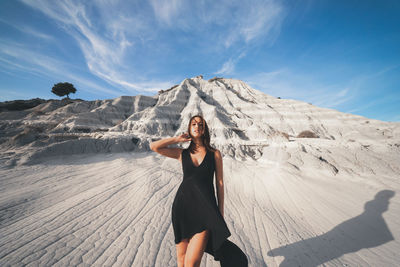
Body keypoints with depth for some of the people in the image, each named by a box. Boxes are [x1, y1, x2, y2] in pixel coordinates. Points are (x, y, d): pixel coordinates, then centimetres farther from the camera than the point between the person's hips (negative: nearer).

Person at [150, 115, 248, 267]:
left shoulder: (215, 154, 2)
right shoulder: (182, 153, 5)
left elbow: (219, 183, 4)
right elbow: (153, 146, -2)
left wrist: (221, 213, 4)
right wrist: (178, 139, 2)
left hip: (205, 208, -1)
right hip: (183, 205, 2)